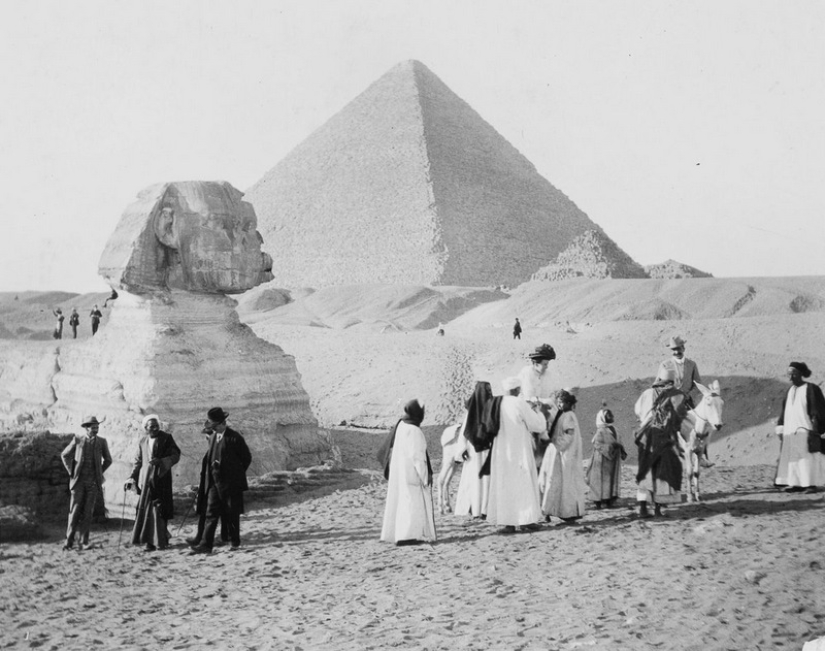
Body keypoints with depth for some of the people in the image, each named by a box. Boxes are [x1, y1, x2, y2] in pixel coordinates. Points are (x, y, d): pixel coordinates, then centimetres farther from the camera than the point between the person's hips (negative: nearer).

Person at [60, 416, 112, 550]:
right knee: (75, 510, -3)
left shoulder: (102, 441, 3)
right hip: (78, 480, -1)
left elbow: (108, 460, 17)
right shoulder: (77, 440, 0)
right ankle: (69, 541, 3)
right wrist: (71, 471, 5)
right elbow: (64, 455, 11)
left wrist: (100, 473, 9)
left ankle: (84, 542, 6)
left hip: (93, 482, 1)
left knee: (88, 512, 1)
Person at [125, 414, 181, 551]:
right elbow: (138, 461, 18)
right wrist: (132, 478, 11)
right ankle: (149, 540, 0)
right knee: (144, 509, -3)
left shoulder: (166, 439, 0)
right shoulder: (143, 441, 13)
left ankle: (159, 540, 1)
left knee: (158, 509, -6)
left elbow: (176, 456, -5)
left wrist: (160, 461, -19)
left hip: (161, 480, -4)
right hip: (145, 480, 4)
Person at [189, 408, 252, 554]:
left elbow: (247, 458, -3)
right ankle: (206, 545, -5)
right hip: (214, 482, 5)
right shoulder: (212, 437, 9)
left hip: (231, 482, -5)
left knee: (232, 514, 4)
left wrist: (236, 474, 4)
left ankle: (234, 541, 18)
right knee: (211, 513, -1)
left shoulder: (234, 438, -10)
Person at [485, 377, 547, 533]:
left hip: (501, 452, 4)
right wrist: (537, 411, 13)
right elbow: (539, 426, -7)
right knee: (523, 484, 8)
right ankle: (525, 519, 10)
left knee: (504, 486, 6)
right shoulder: (520, 404, -12)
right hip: (520, 451, -4)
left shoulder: (497, 404, 1)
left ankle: (509, 522, 3)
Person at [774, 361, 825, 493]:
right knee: (793, 457, 3)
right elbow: (784, 411, 17)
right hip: (791, 430, 7)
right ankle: (797, 483, 6)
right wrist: (781, 427, 10)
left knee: (808, 456, -6)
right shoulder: (790, 391, 15)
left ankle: (811, 484, -4)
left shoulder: (811, 389, -5)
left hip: (805, 428, -7)